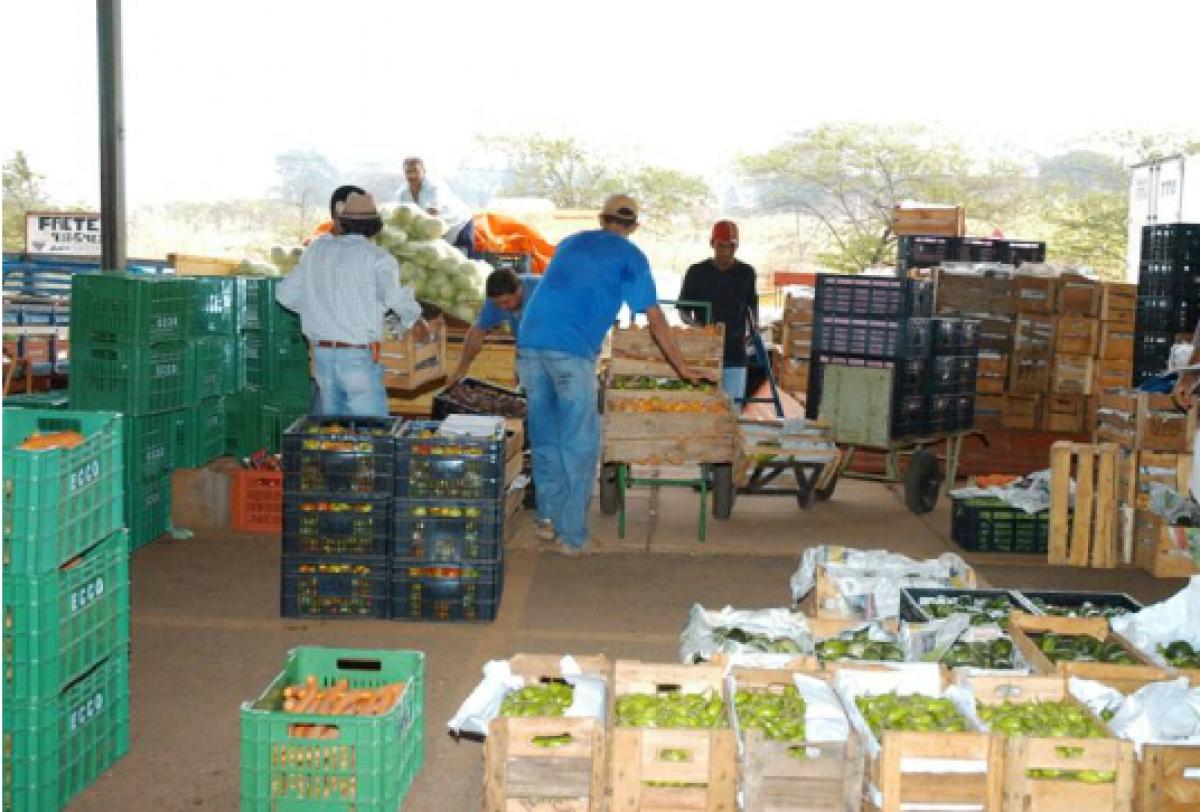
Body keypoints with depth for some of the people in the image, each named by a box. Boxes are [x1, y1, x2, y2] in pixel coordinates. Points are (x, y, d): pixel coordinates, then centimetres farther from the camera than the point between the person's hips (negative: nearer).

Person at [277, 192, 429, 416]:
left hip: (322, 355, 6)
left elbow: (285, 293, 15)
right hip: (359, 356, -6)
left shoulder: (317, 249, 10)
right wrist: (416, 321, -6)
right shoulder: (378, 257, -7)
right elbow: (395, 296, -25)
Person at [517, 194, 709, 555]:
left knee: (544, 436, 16)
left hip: (529, 340, 5)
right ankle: (571, 534, 4)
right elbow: (656, 320, 12)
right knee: (579, 443, 3)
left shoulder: (570, 243, 26)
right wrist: (683, 369, 21)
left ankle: (547, 518, 20)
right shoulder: (631, 257, 11)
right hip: (572, 350, -5)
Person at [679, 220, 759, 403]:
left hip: (734, 355, 1)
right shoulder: (696, 272, 0)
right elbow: (683, 311, 7)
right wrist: (693, 324, -14)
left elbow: (753, 306, 19)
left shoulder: (746, 273, 5)